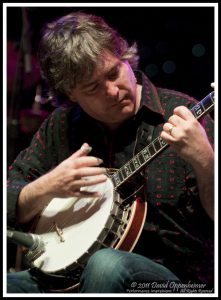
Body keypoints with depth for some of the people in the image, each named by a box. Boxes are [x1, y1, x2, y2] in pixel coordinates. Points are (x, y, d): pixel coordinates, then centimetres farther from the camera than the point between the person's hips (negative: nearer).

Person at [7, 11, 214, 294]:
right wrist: (46, 188, -12)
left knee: (107, 264, -35)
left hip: (178, 276, -3)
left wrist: (203, 159, -30)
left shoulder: (180, 113, -7)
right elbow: (13, 211, 8)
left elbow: (215, 214, -11)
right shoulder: (60, 127, 6)